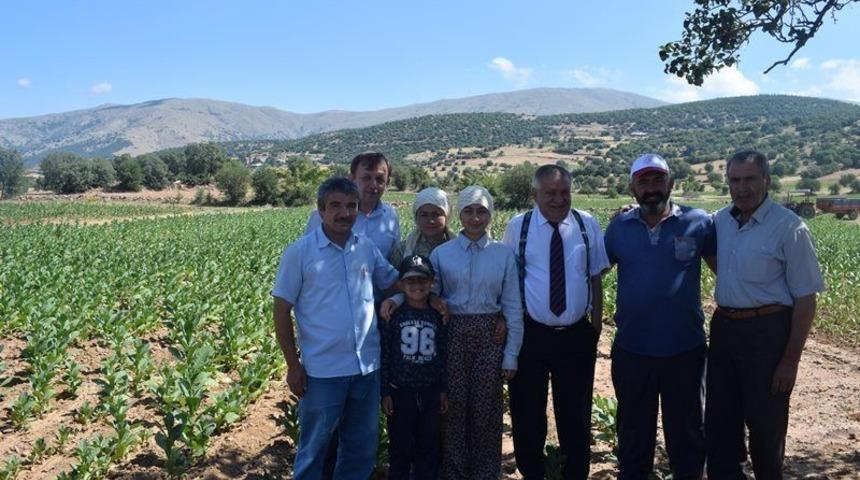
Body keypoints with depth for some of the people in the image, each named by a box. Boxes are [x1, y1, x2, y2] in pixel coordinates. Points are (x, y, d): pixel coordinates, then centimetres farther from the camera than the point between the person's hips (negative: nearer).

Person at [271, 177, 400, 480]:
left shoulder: (367, 248, 3)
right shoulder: (299, 252, -8)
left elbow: (395, 282, 16)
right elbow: (282, 311, -6)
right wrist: (293, 366, -7)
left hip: (367, 366, 4)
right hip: (323, 370, -4)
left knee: (361, 448, 19)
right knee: (314, 449, 12)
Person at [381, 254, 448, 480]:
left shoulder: (437, 316, 3)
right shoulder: (394, 315, -6)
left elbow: (443, 355, 7)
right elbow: (384, 355, -5)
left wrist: (444, 389, 6)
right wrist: (385, 392, -6)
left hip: (431, 393, 3)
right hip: (401, 392, -2)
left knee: (430, 448, 11)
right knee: (400, 449, 9)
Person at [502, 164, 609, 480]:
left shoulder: (588, 225, 0)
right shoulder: (518, 226, -3)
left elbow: (596, 279, 5)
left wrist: (596, 326, 5)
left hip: (577, 335, 1)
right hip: (530, 334, -1)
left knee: (576, 413, 15)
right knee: (527, 412, 13)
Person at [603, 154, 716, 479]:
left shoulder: (698, 223, -4)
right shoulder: (619, 227, 1)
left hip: (685, 349, -1)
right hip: (631, 350, 2)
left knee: (687, 431, 16)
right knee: (633, 431, 18)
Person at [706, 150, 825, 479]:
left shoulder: (789, 229, -13)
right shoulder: (720, 221, 4)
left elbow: (805, 299, -11)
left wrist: (791, 360, -12)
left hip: (766, 331, -5)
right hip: (724, 326, 6)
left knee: (765, 422, 10)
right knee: (719, 419, 15)